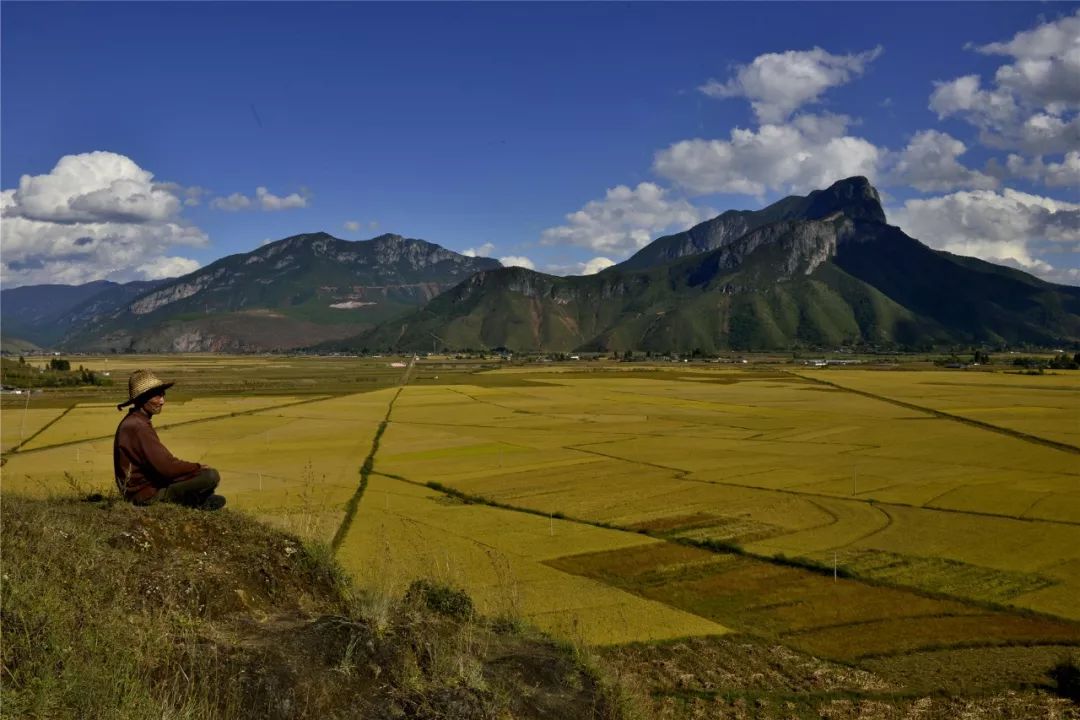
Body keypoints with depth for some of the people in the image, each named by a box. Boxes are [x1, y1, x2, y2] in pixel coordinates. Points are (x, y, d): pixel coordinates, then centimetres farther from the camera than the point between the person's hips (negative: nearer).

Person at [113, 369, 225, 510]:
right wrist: (198, 467, -10)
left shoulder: (132, 421, 10)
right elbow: (167, 467, -25)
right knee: (211, 476, -20)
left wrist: (195, 467, 6)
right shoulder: (138, 427, -22)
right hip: (147, 494, -10)